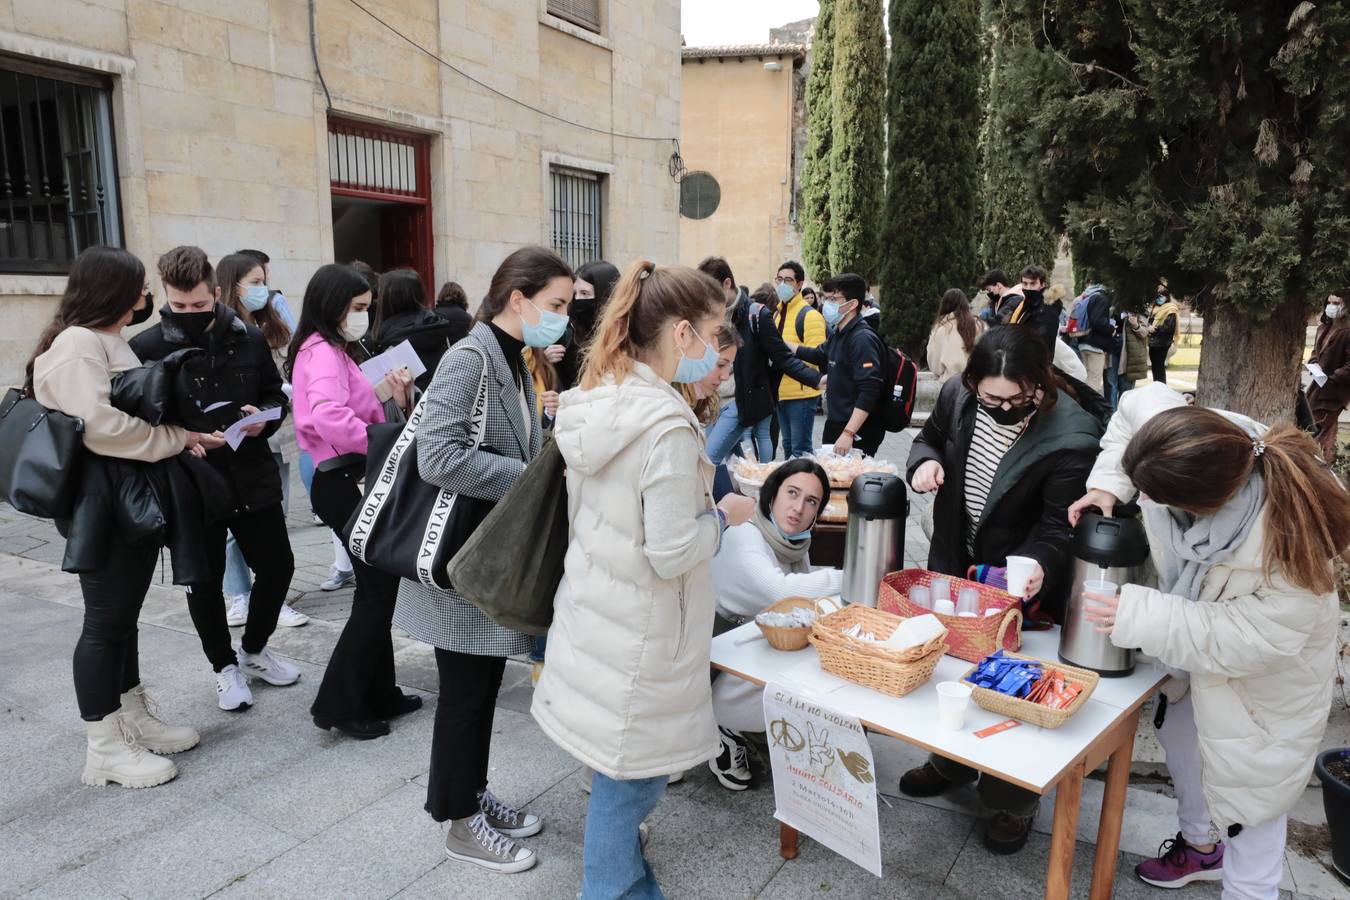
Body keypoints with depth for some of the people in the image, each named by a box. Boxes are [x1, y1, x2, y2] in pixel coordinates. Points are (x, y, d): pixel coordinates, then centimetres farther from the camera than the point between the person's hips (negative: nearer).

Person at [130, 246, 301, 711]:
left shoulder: (249, 338, 1)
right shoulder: (146, 347, -9)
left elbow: (276, 395, 11)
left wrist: (264, 417, -9)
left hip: (252, 477, 3)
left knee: (277, 567, 10)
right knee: (205, 582, 10)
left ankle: (254, 649, 36)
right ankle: (224, 666, 33)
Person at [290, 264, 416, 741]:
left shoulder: (331, 351, 20)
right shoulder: (322, 351, -13)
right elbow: (329, 417, -31)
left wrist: (382, 393, -1)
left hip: (349, 480, 10)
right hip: (343, 482, -10)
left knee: (377, 586, 14)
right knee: (377, 589, -5)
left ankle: (378, 693, 25)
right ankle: (338, 703, 5)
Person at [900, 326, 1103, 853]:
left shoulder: (1071, 438, -27)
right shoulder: (956, 396, -13)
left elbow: (1058, 528, -23)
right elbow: (930, 437, 7)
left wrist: (1038, 566, -43)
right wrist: (925, 461, -15)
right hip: (953, 564, 6)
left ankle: (1013, 800, 33)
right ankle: (950, 762, 48)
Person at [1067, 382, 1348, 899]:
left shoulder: (1287, 547, -43)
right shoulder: (1195, 446, -30)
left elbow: (1248, 641, -34)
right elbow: (1137, 406, -10)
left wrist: (1136, 617, -36)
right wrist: (1108, 484, -20)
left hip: (1264, 674, -7)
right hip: (1197, 633, 7)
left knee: (1250, 783, 8)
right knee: (1178, 730, 24)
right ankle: (1200, 844, 51)